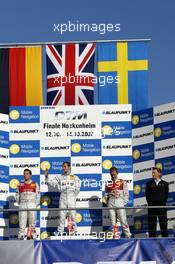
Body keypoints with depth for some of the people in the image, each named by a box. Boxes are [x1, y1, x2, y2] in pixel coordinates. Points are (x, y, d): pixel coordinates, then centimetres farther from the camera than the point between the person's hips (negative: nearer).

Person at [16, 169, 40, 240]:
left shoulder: (35, 184, 6)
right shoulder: (20, 184, 9)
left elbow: (38, 196, 8)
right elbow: (17, 196, 15)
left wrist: (36, 205, 2)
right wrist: (19, 204, 7)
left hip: (32, 205, -1)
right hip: (22, 205, 1)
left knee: (32, 223, 0)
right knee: (22, 223, -5)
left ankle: (33, 237, 3)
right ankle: (21, 237, -4)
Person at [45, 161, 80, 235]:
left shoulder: (75, 177, 8)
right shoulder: (59, 177, 10)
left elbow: (77, 189, 8)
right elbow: (51, 182, 1)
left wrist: (73, 196, 3)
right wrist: (47, 176, -11)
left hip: (71, 198, -1)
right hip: (62, 197, 1)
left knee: (72, 214, -2)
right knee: (62, 215, 1)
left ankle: (74, 230, 7)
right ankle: (60, 231, 5)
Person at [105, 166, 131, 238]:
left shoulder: (122, 182, 6)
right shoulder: (108, 183, 13)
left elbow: (126, 194, 5)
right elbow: (107, 194, 15)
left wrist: (124, 203, -4)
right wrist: (108, 203, 4)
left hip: (119, 203, -3)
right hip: (111, 203, 3)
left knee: (123, 221, -6)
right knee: (113, 222, 3)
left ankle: (128, 236, -1)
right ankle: (116, 236, 8)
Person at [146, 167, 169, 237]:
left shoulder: (165, 184, 9)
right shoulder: (149, 183, 10)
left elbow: (166, 195, 5)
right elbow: (147, 195, 6)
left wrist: (163, 203, -5)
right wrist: (150, 203, -4)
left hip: (162, 206, 0)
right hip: (152, 206, 1)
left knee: (163, 224, 2)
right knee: (152, 224, 0)